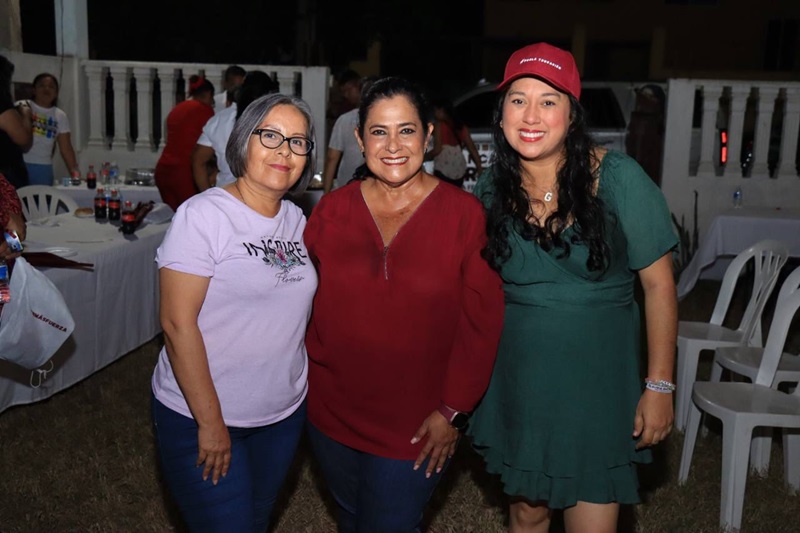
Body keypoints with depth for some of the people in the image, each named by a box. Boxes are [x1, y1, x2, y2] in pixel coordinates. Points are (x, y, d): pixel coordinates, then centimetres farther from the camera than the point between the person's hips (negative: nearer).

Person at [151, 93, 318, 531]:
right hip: (200, 416, -6)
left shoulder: (296, 220, 4)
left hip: (285, 413, 6)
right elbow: (177, 324, -19)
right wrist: (210, 422, -18)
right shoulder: (203, 215, -16)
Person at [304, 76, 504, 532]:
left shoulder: (465, 214, -11)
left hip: (417, 426, -3)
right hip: (333, 414, 4)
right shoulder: (332, 210, -2)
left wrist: (455, 410, -11)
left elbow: (482, 321, -11)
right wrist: (309, 374, -4)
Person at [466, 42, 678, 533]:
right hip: (517, 379, 3)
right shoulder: (492, 188, -4)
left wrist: (659, 386, -8)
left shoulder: (617, 179, -15)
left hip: (597, 381, -3)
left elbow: (659, 284, -9)